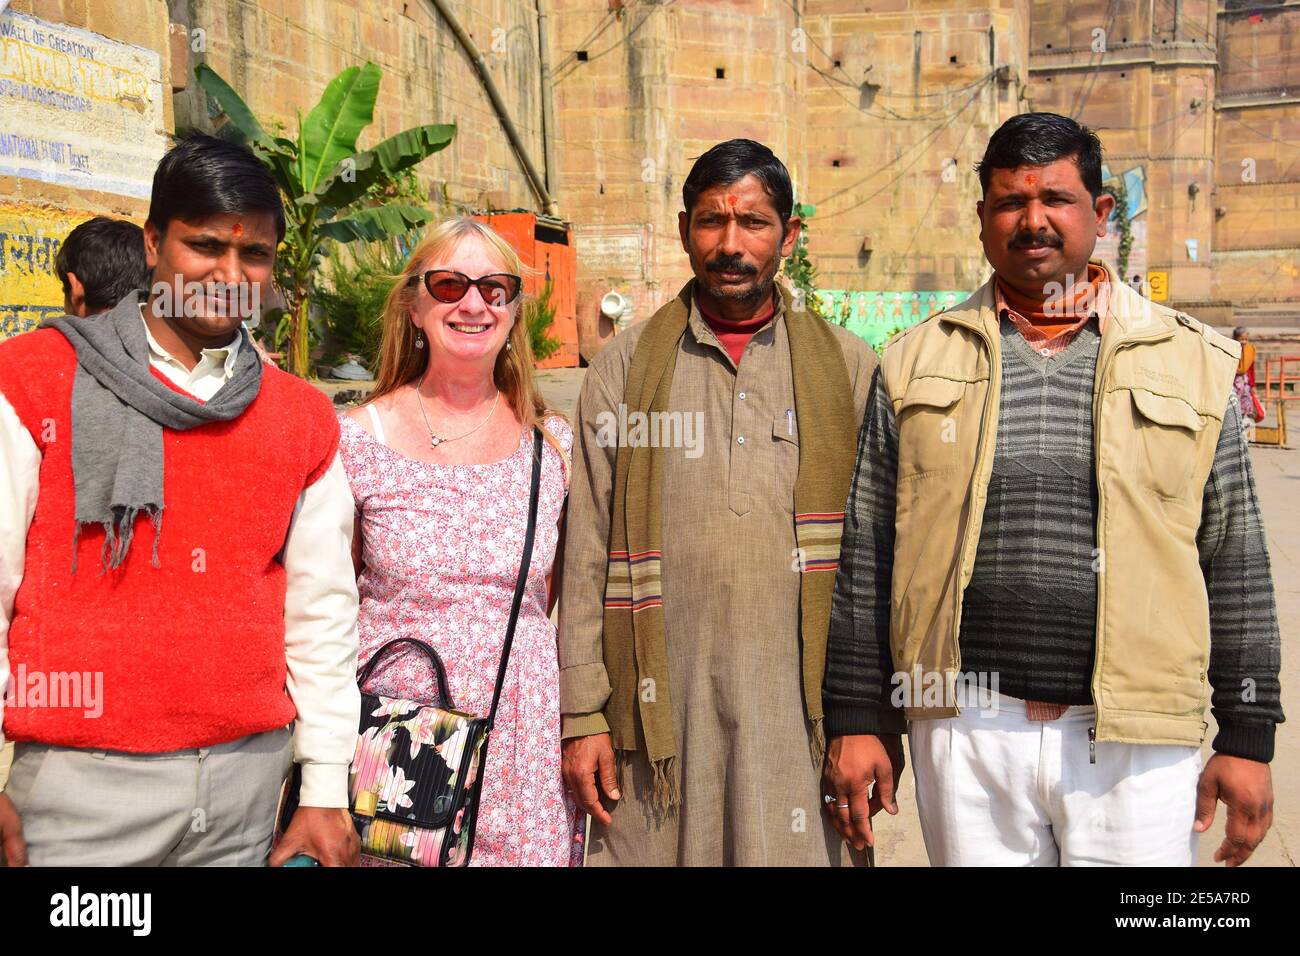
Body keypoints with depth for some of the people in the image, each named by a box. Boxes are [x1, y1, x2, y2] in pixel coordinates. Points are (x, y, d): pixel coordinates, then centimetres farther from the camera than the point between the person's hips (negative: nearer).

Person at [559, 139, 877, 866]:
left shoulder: (850, 369, 8)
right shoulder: (623, 371, 8)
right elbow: (586, 555, 6)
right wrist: (583, 715, 0)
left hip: (802, 707, 0)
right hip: (662, 709, 0)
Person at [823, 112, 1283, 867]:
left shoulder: (1192, 363, 5)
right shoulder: (919, 363, 6)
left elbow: (1235, 563, 7)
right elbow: (867, 556, 6)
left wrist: (1248, 738, 5)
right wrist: (857, 720, 3)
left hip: (1136, 741, 0)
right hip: (966, 732, 1)